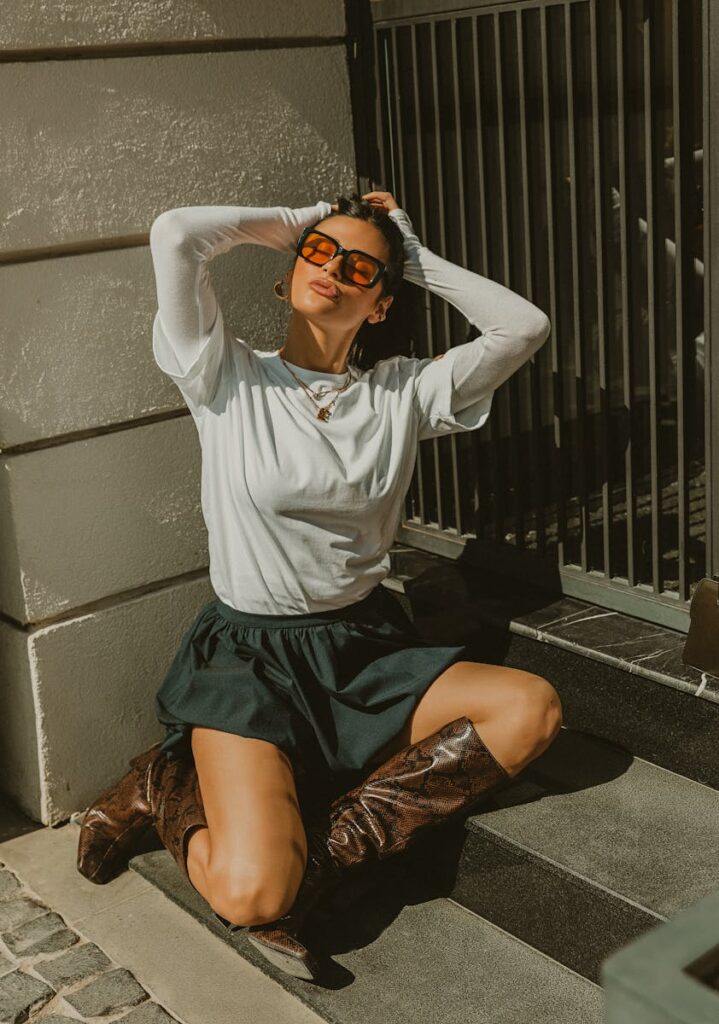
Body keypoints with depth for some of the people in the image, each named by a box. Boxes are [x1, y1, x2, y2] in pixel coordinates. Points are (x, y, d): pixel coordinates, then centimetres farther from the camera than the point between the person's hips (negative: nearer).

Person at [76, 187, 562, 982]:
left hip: (366, 648, 5)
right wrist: (291, 222, -3)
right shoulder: (229, 380, -5)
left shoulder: (404, 392, 3)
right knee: (252, 894, -24)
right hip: (249, 656, -4)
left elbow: (525, 326, -6)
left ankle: (318, 848, -15)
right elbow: (174, 235, -19)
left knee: (531, 709, -20)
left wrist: (416, 257, 0)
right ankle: (171, 790, 11)